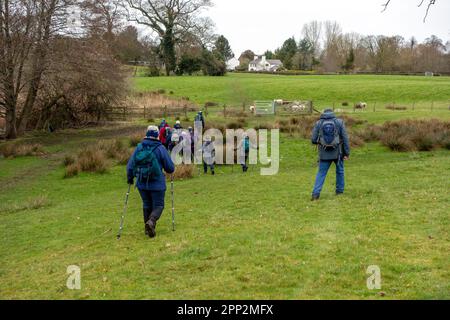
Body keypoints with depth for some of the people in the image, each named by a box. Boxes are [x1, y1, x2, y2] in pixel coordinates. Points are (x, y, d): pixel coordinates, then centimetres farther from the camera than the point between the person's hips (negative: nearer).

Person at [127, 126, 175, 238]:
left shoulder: (139, 148, 1)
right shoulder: (160, 148, -9)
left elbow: (130, 166, 4)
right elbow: (170, 167, -6)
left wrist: (130, 178, 20)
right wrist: (170, 171, 18)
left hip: (142, 183, 4)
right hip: (157, 184, -4)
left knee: (147, 205, 19)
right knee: (158, 206, 6)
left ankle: (148, 228, 23)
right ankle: (151, 221, -21)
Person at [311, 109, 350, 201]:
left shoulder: (318, 123, 0)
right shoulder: (339, 122, 0)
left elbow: (313, 140, -2)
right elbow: (345, 138, -4)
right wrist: (347, 153, 0)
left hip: (324, 153, 0)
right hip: (338, 152, 0)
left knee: (321, 173, 6)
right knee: (340, 171, 20)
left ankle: (316, 194, -5)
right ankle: (339, 191, 28)